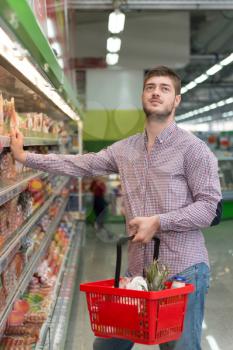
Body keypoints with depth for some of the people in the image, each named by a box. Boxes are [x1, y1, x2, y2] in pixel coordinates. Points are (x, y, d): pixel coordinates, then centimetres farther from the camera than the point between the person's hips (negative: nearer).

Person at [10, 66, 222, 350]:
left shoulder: (192, 148, -7)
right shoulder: (124, 149, 11)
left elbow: (209, 206, -11)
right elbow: (80, 165, 13)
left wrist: (158, 222, -19)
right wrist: (24, 157, 13)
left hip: (182, 269, -5)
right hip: (137, 268, 6)